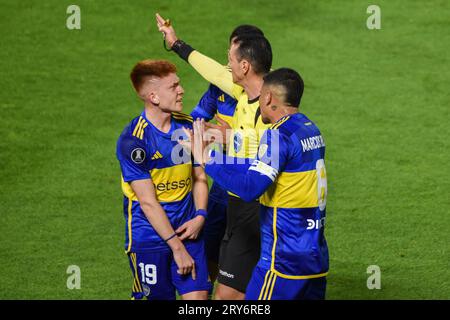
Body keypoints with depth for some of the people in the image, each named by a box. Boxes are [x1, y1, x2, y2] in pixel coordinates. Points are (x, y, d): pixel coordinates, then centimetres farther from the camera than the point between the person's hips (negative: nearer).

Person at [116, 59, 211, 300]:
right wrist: (177, 248, -16)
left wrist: (200, 216, -3)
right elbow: (148, 202, -16)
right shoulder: (133, 141, -16)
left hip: (187, 230, 5)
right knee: (159, 296, 3)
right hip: (149, 236, -5)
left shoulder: (187, 126, 4)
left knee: (198, 294, -3)